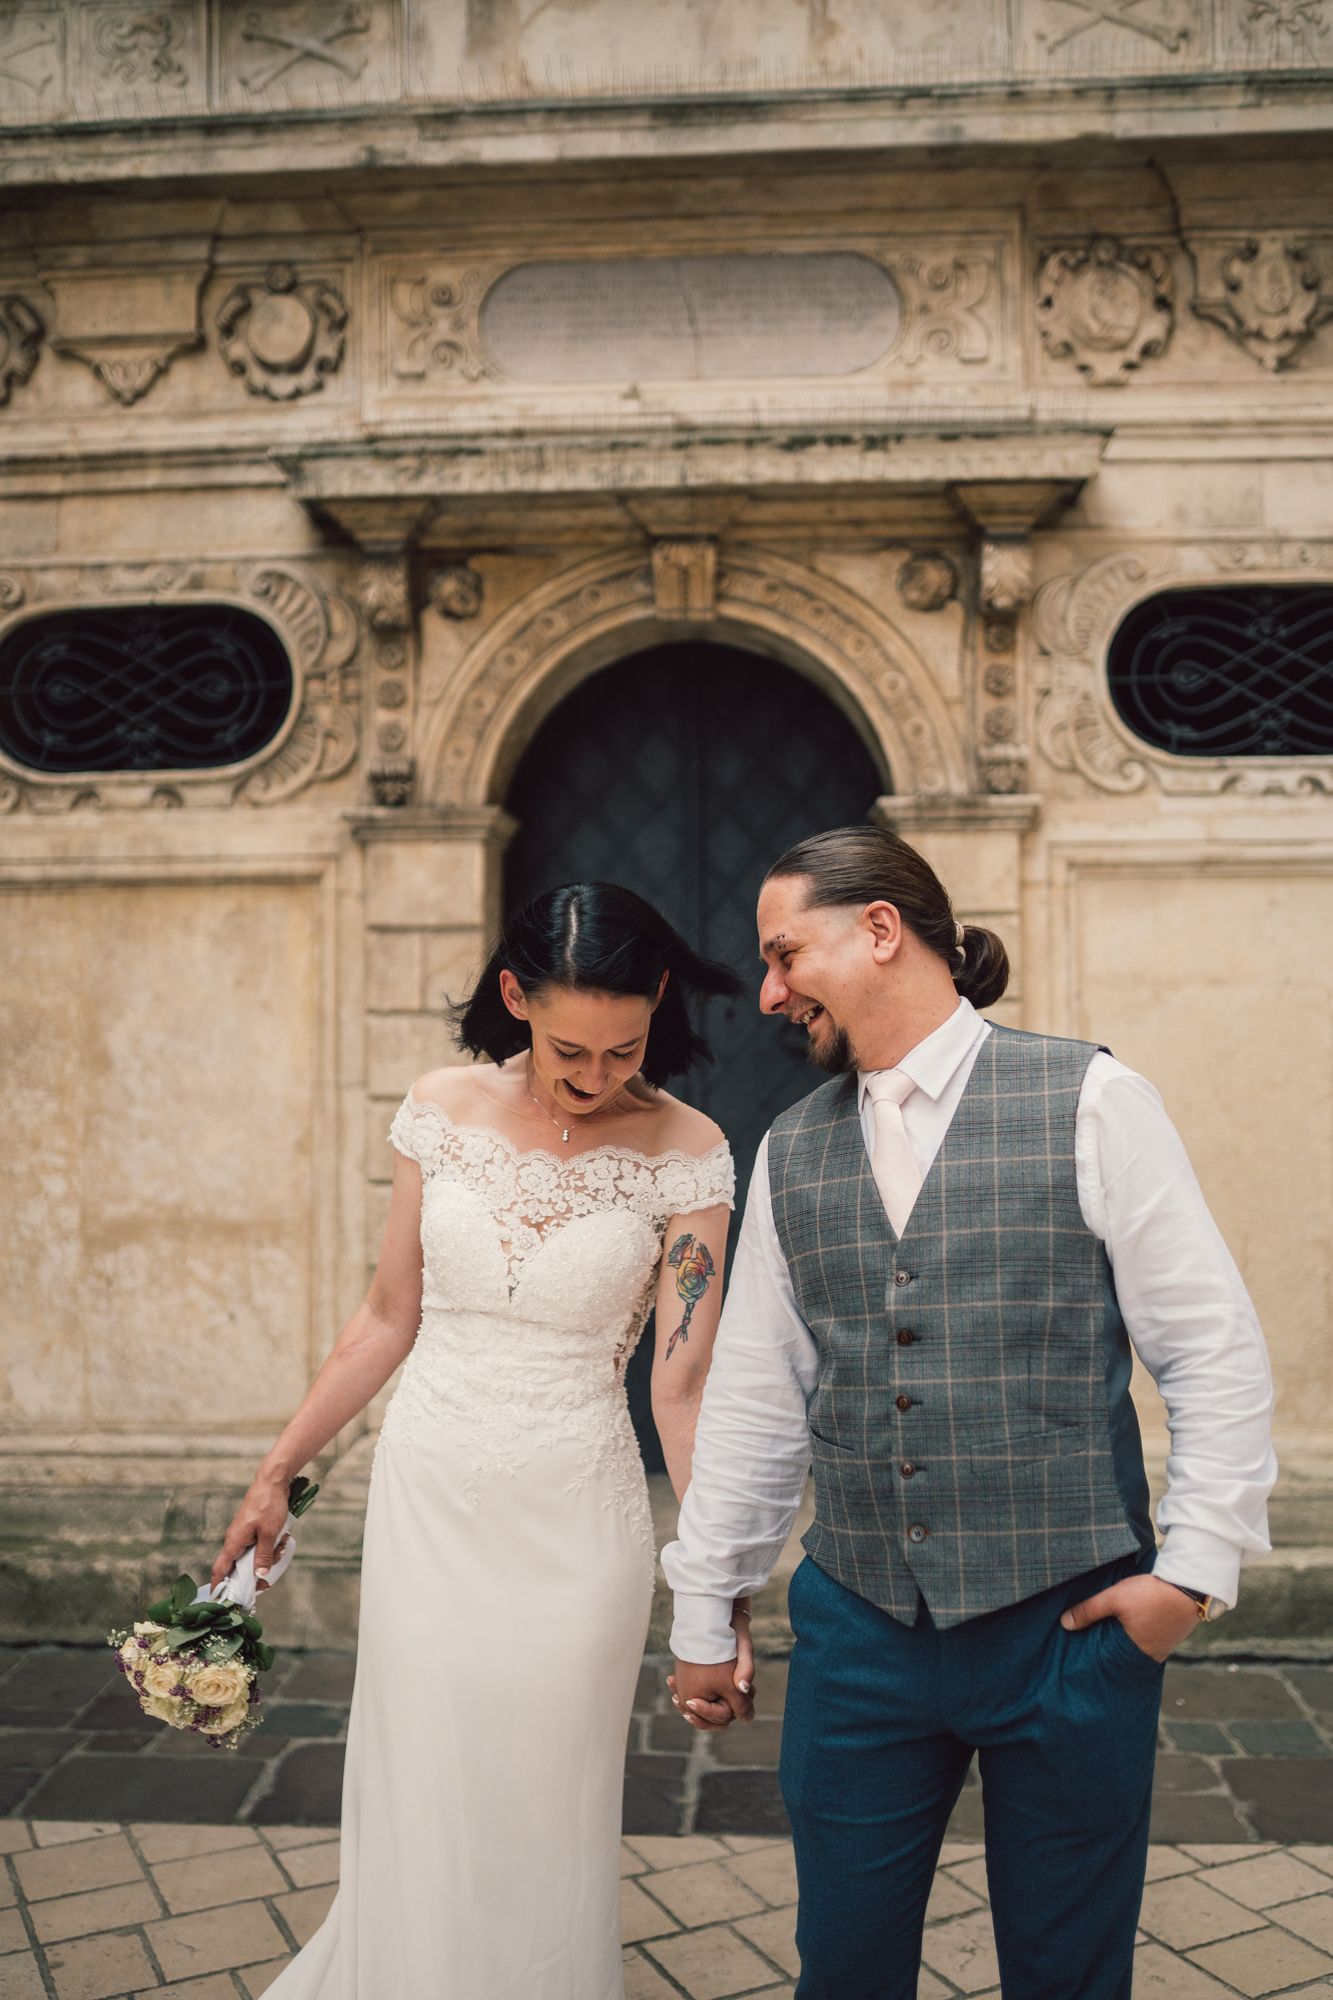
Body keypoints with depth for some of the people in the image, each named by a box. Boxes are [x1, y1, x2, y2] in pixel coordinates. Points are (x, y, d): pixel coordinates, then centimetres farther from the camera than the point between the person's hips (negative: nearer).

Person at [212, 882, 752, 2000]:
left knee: (541, 1831, 11)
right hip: (426, 1499, 2)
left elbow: (682, 1382, -10)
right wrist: (279, 1472, 11)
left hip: (573, 1521, -2)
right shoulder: (442, 1113, -3)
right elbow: (390, 1315, 6)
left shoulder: (683, 1152, -10)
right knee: (417, 1816, 13)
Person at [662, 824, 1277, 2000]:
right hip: (860, 1633, 3)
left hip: (1068, 1627, -3)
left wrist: (1196, 1568, -9)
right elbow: (753, 1398, 9)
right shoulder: (791, 1152, 6)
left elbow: (1217, 1352, -5)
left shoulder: (1091, 1104, -7)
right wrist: (704, 1615, 12)